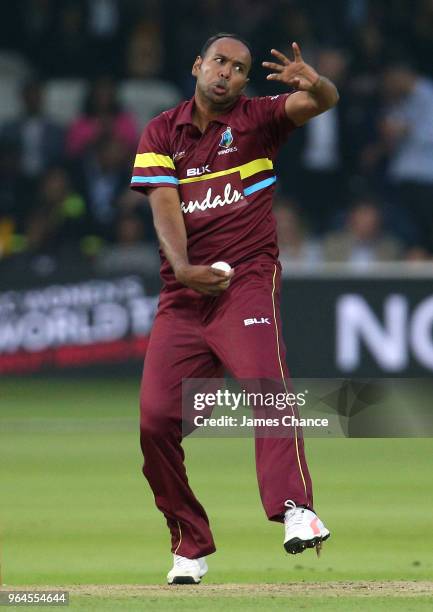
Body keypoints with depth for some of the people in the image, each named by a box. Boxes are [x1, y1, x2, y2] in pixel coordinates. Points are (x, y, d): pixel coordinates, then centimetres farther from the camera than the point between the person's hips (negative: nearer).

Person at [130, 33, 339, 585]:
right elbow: (164, 204, -2)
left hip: (248, 280, -3)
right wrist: (183, 268, -18)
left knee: (265, 384, -26)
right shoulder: (161, 133, 11)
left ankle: (296, 509, -39)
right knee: (155, 417, -4)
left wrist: (313, 83, -36)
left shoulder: (257, 119, 6)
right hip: (182, 291, 3)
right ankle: (191, 546, 8)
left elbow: (323, 102, -11)